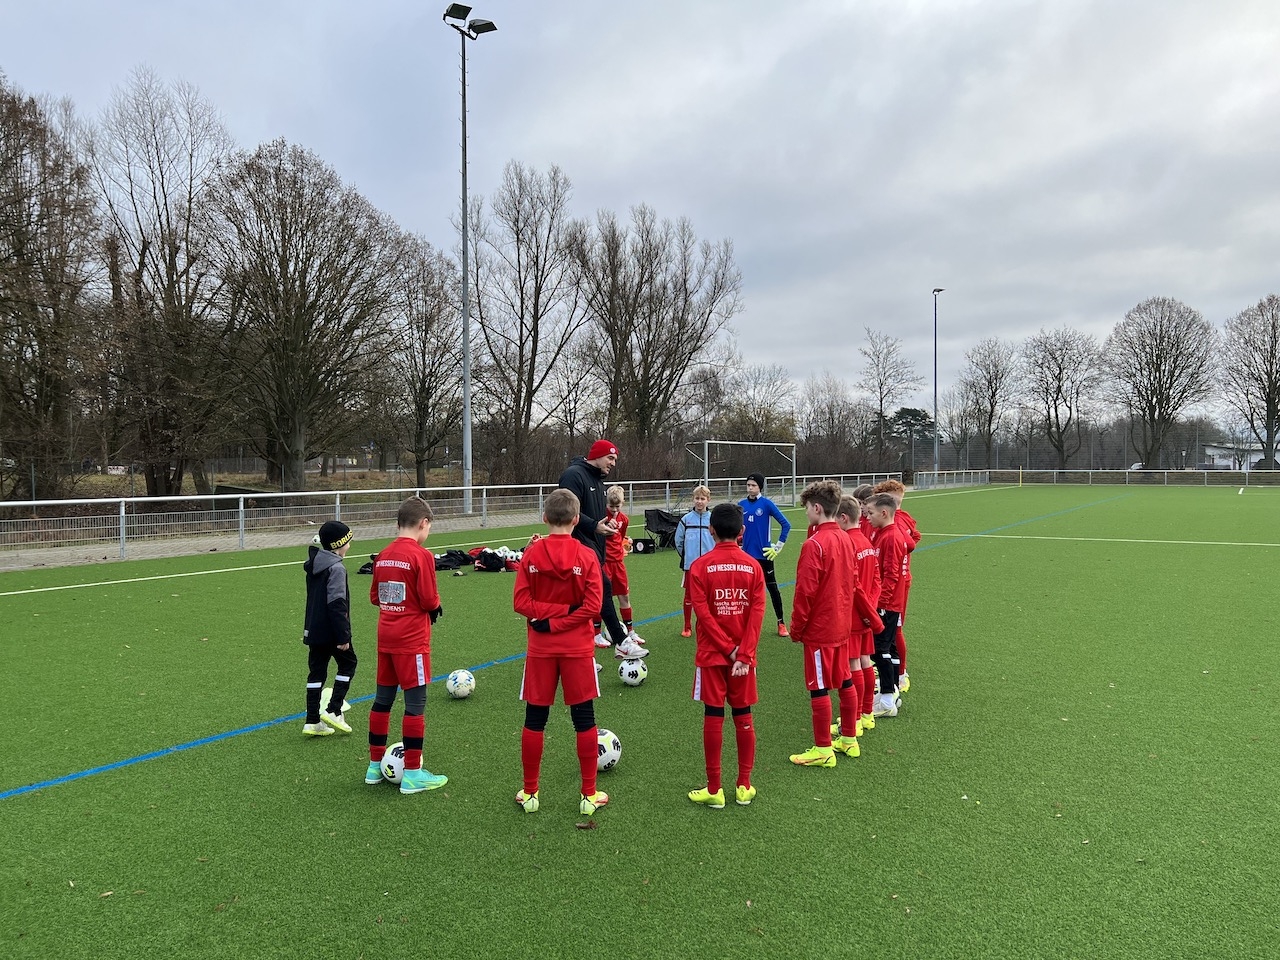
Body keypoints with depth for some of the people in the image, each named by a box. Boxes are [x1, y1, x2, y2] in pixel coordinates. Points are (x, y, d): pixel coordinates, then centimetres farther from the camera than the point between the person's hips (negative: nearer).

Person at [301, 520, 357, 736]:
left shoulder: (313, 564, 10)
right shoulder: (336, 568, -17)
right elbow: (337, 604, -22)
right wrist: (343, 635, -19)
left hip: (314, 630, 8)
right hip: (332, 631, -8)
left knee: (316, 672, 11)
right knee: (347, 664, 10)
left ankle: (312, 721, 13)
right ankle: (333, 711, 3)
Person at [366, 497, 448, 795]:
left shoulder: (382, 555, 6)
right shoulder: (421, 556, -15)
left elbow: (374, 596, 12)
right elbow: (429, 600, -17)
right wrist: (437, 607, 3)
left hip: (385, 638, 7)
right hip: (412, 641, -7)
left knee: (382, 699, 16)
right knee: (416, 704, 0)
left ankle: (375, 765, 27)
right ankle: (413, 774, 5)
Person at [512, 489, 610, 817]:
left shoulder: (531, 554, -4)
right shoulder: (586, 556, -8)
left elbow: (521, 602, -9)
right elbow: (592, 604, -14)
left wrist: (547, 616, -7)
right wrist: (565, 613, -9)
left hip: (540, 648, 1)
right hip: (577, 648, -1)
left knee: (534, 720, 11)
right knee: (584, 719, 7)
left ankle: (529, 793, 20)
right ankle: (590, 795, 14)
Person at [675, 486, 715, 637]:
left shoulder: (713, 519, -2)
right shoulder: (686, 519, -1)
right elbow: (678, 541, 8)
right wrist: (686, 556, 11)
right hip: (690, 565, 0)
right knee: (689, 596, 7)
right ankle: (687, 627, 18)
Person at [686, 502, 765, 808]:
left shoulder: (700, 566, -8)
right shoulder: (753, 566, -2)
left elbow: (703, 612, -14)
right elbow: (757, 612, -8)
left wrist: (729, 649, -10)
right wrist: (742, 653, -10)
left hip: (711, 654, -2)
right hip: (744, 654, 2)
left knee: (713, 717, 4)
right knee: (743, 716, 11)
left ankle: (714, 790, 11)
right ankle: (744, 786, 18)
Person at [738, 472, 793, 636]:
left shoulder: (767, 504, -8)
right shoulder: (741, 505, 4)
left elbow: (786, 524, -7)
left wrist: (778, 546, -7)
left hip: (764, 554, -4)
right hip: (747, 554, 4)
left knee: (772, 587, 5)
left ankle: (781, 623, 15)